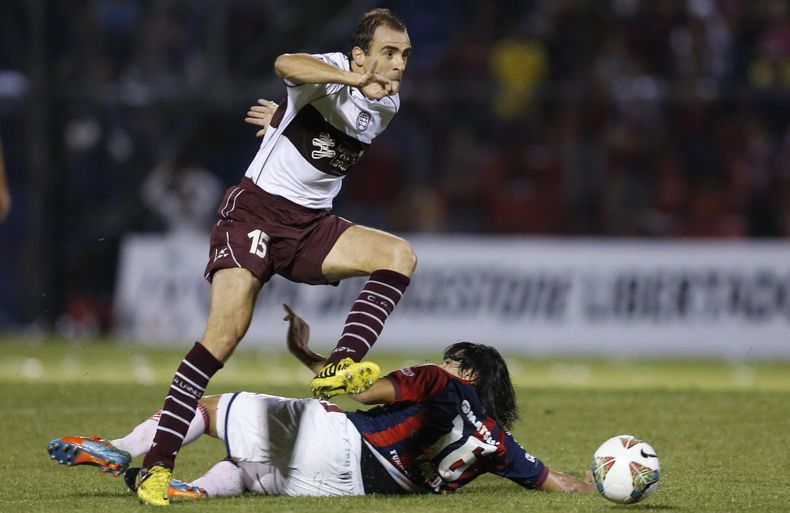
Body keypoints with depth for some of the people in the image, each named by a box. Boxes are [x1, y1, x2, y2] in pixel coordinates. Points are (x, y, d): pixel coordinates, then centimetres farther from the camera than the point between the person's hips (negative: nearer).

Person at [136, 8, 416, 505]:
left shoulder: (388, 105, 8)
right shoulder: (333, 72, -14)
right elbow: (287, 64, -40)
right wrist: (355, 77, -52)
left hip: (313, 223, 7)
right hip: (258, 208, -7)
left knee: (400, 255, -16)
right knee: (226, 331, -20)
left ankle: (341, 366, -28)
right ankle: (158, 464, -18)